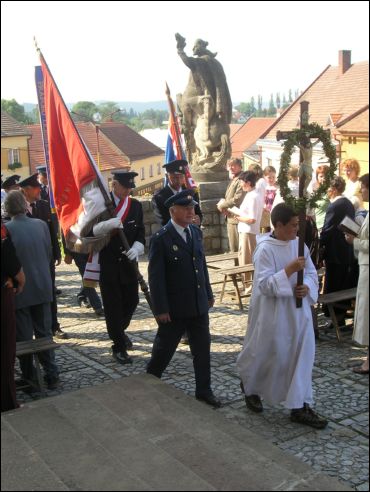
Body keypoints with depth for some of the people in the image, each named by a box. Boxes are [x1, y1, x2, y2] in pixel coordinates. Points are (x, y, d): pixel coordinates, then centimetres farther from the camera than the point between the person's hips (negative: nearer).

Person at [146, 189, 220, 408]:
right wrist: (160, 309, -16)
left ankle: (204, 390, 25)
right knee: (164, 349, 11)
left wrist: (208, 293, 14)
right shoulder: (161, 239, -15)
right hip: (174, 308, -5)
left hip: (199, 305, 6)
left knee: (203, 349, 11)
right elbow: (156, 277, -15)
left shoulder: (196, 232, 5)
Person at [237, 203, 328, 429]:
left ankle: (300, 407, 13)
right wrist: (289, 269, -27)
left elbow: (311, 272, 10)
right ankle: (249, 386, 40)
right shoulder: (265, 249, -17)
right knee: (266, 354, 11)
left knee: (302, 356, 4)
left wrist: (307, 287, -11)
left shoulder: (298, 244, 2)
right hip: (272, 314, -6)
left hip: (298, 312, 6)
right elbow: (265, 285, -21)